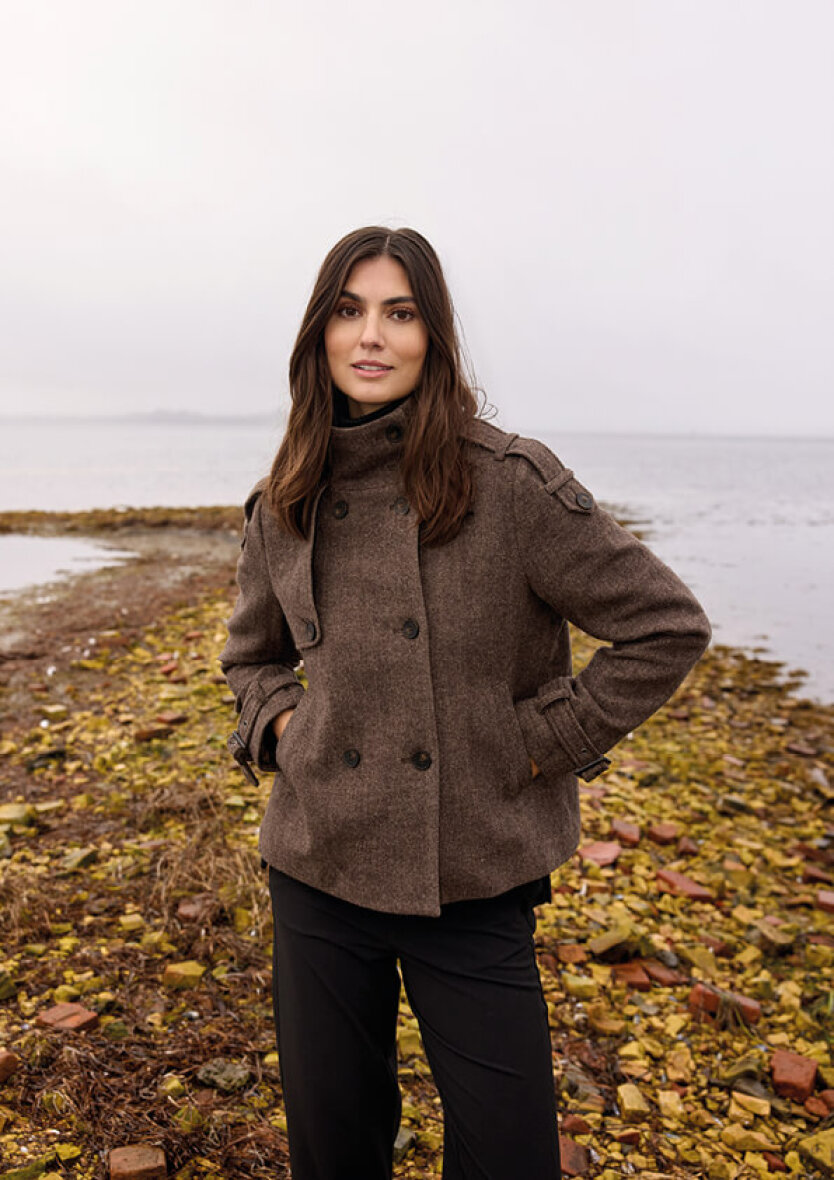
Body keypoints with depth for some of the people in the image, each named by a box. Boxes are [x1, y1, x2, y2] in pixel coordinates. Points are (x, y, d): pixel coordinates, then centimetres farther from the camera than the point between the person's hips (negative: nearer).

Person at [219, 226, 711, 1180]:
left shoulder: (510, 482, -13)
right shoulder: (284, 504, 1)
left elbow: (666, 627, -8)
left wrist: (543, 744, -10)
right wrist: (279, 724, 0)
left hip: (476, 883, -3)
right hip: (319, 870, 4)